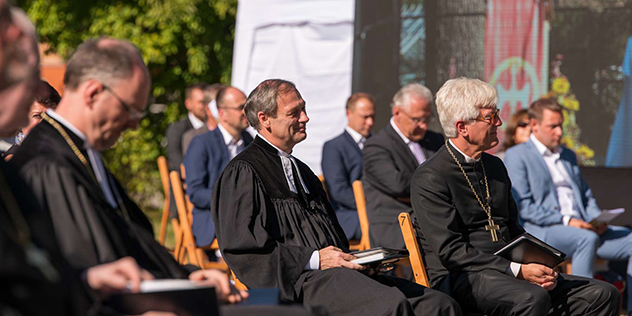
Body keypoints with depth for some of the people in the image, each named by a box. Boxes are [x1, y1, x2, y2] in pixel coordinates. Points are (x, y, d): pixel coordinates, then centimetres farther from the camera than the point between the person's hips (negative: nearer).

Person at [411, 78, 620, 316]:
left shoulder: (495, 166, 18)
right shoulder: (429, 178, -8)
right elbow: (451, 251, -15)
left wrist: (537, 266, -1)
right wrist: (517, 271, -20)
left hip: (506, 270, 8)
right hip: (459, 278, -8)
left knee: (604, 295, -9)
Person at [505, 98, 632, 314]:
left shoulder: (568, 156, 27)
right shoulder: (516, 156, 4)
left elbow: (587, 196, 27)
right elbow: (522, 206, -7)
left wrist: (597, 219, 3)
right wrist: (565, 220, -16)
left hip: (581, 228, 7)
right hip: (541, 232, -7)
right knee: (587, 239, -37)